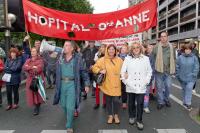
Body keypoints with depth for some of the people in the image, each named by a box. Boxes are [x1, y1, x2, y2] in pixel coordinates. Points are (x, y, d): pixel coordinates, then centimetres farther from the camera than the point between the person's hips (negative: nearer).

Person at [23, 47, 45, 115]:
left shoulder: (40, 60, -3)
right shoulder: (28, 60, 12)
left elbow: (39, 69, -20)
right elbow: (24, 67, -5)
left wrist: (29, 68, -9)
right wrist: (33, 67, -19)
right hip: (30, 80, 4)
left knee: (38, 94, -2)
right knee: (31, 94, 5)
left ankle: (37, 108, 13)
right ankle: (36, 106, 25)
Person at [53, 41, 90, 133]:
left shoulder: (77, 58, -7)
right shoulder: (61, 58, 4)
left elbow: (84, 72, -2)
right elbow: (58, 72, 12)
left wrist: (87, 84, -2)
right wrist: (57, 83, 10)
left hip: (72, 84, -4)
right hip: (62, 84, 4)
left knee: (70, 106, -4)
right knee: (63, 105, 16)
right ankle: (68, 119, 45)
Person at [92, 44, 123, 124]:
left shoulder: (119, 60, 4)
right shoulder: (103, 60, -1)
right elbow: (94, 67, 2)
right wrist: (100, 71, -15)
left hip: (116, 84, 1)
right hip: (107, 84, 0)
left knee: (116, 100, 0)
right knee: (108, 100, 10)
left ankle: (116, 115, 25)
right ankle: (110, 116, 29)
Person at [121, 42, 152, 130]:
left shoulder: (146, 58, 5)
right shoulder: (127, 58, 3)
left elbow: (149, 71, 8)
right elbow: (122, 71, 2)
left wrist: (146, 81, -1)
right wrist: (125, 81, -5)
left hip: (141, 86, 0)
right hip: (130, 86, 1)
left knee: (140, 103, -1)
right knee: (131, 102, 14)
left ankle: (139, 120, 16)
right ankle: (132, 116, 35)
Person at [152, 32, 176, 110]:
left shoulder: (171, 47, 4)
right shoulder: (156, 47, -5)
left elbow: (174, 59, 11)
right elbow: (152, 58, -2)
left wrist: (173, 69, 8)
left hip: (168, 71, 2)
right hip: (159, 71, -2)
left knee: (168, 86, 8)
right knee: (159, 87, 6)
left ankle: (166, 99, 32)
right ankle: (160, 102, 20)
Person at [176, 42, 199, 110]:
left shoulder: (194, 57, -4)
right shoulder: (180, 57, -2)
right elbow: (177, 67, 2)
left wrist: (193, 75, -11)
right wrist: (178, 75, -1)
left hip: (190, 78, -2)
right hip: (182, 78, 2)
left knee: (189, 89, -11)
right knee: (184, 90, 14)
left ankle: (188, 103, -2)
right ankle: (184, 102, 30)